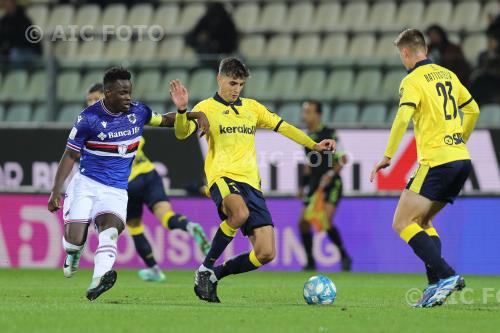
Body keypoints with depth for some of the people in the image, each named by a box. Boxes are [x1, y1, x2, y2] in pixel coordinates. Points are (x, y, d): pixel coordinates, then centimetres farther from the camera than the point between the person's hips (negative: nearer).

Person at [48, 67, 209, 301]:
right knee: (75, 238, -12)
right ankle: (73, 254, 28)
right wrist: (56, 190, -8)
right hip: (85, 184, -2)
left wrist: (195, 115, 3)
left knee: (110, 227, -27)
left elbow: (165, 120, 20)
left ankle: (99, 279, -46)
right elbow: (70, 155, -2)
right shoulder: (89, 118, -9)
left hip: (115, 191, 2)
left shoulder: (138, 112, 2)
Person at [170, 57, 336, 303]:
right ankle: (205, 269, -23)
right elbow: (182, 133, -10)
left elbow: (283, 127, 24)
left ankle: (216, 274, 15)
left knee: (266, 254, -7)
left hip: (251, 183, 6)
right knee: (240, 213, -41)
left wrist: (314, 145, 18)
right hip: (223, 177, -6)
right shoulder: (207, 107, 4)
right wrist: (182, 110, -29)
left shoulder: (251, 107, 20)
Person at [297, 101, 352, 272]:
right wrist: (303, 185, 20)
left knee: (326, 221, -22)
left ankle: (344, 257, -7)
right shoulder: (307, 137, 12)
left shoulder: (330, 134, -9)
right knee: (303, 222, 0)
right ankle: (310, 262, 11)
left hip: (332, 184, -7)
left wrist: (330, 174, -23)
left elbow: (342, 159, -10)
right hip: (315, 185, 7)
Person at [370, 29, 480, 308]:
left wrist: (388, 156, -16)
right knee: (422, 222, 18)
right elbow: (473, 110, 24)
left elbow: (403, 118, -21)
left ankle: (447, 275, -20)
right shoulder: (447, 75, 16)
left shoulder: (413, 81, -8)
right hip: (461, 161, 8)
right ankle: (436, 285, 6)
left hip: (436, 161, -8)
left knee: (403, 223, -5)